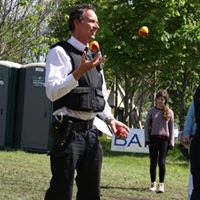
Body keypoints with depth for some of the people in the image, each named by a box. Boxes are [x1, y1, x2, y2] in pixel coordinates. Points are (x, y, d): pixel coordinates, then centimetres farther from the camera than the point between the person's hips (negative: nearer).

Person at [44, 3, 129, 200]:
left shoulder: (93, 57, 18)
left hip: (90, 130, 8)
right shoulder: (60, 52, -6)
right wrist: (79, 72, -24)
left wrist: (110, 119, 8)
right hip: (69, 130, -8)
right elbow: (52, 92, -16)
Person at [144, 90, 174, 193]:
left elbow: (171, 128, 7)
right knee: (153, 162, 4)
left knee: (162, 162, -7)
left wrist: (171, 141, 1)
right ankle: (153, 183, 14)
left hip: (164, 139, -1)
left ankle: (161, 184, -1)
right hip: (153, 138, 1)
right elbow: (146, 125, 7)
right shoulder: (152, 111, 5)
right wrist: (147, 139, -2)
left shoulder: (169, 112, 5)